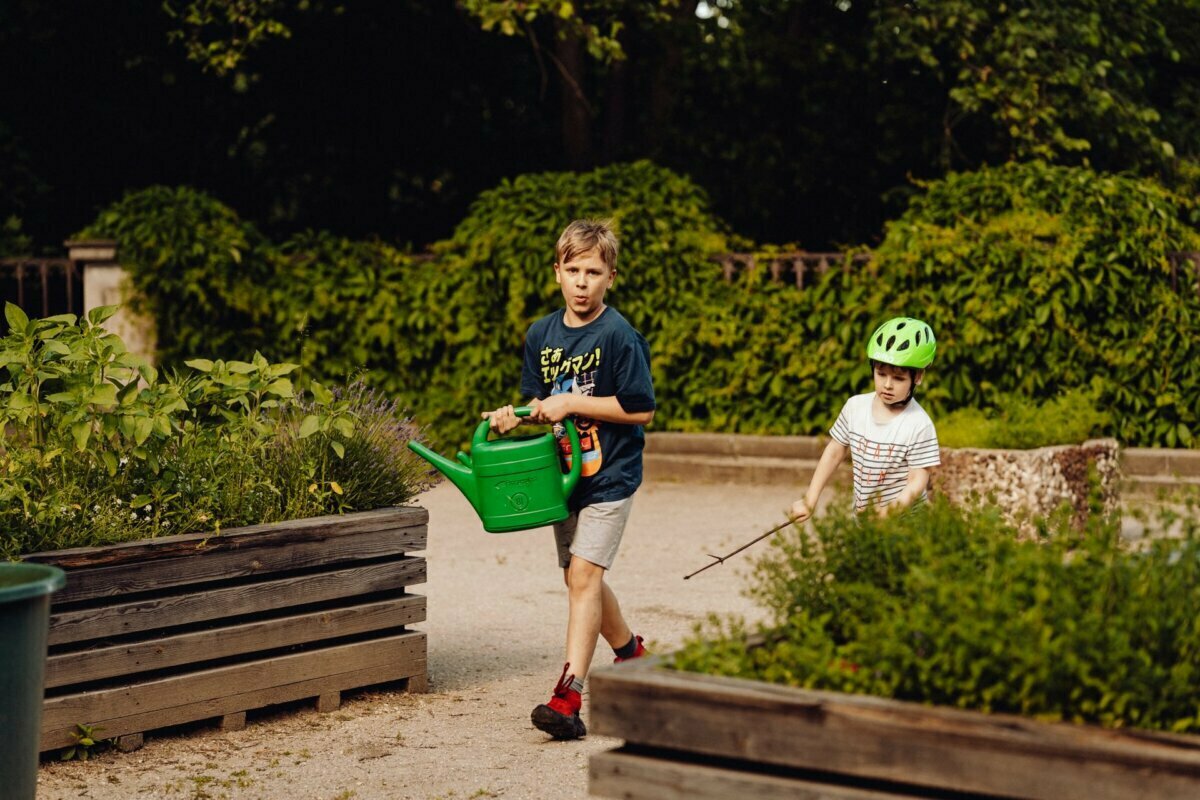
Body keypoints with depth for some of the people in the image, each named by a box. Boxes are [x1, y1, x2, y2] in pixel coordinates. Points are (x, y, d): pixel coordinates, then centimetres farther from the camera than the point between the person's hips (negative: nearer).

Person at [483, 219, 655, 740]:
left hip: (610, 475, -7)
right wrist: (517, 415, -5)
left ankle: (568, 696, -21)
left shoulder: (619, 336, -15)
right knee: (581, 579, 17)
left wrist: (573, 403, -20)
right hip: (565, 472, 7)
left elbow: (640, 409, -16)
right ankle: (631, 655, 41)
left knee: (584, 576, -16)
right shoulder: (541, 335, 5)